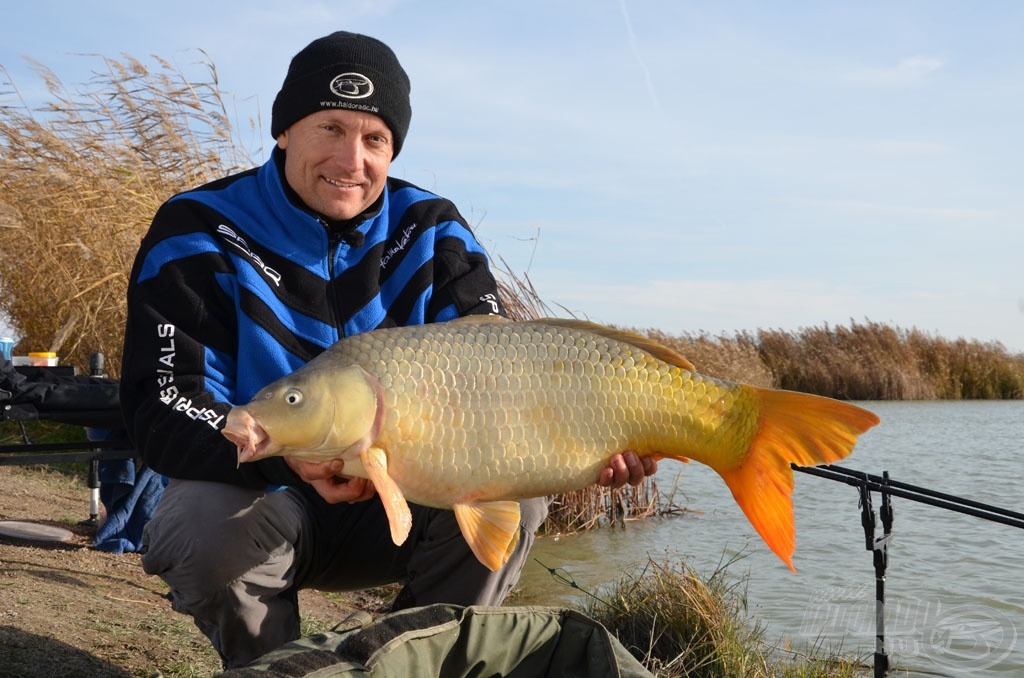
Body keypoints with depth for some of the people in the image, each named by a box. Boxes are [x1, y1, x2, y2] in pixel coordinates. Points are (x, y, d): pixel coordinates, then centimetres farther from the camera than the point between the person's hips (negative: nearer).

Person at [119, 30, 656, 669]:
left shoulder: (429, 229, -4)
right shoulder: (201, 232, -13)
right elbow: (164, 409, -21)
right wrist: (289, 459, -42)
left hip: (398, 504, 3)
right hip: (256, 497, -2)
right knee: (207, 529, -34)